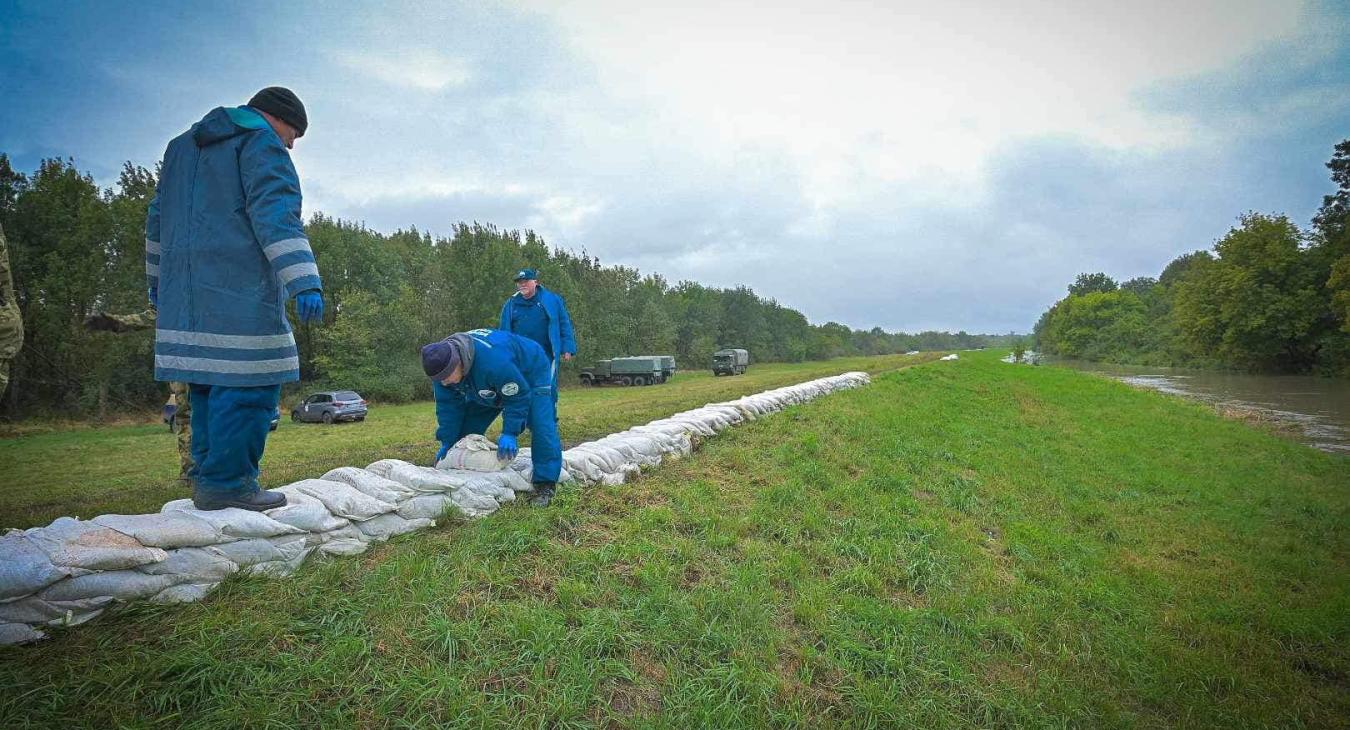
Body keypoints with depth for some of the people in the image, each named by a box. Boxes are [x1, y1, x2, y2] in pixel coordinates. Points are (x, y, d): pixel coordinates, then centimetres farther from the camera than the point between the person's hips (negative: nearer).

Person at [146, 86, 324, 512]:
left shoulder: (182, 145, 27)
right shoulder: (261, 142, -1)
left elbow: (158, 218, 31)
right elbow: (276, 215, -17)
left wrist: (158, 280, 39)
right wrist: (305, 283, -24)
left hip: (186, 293, 9)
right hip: (239, 293, -9)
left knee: (208, 381, 13)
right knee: (249, 383, -8)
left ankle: (206, 476, 18)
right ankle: (226, 483, -9)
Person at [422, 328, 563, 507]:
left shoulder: (492, 360, -47)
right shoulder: (442, 362, -23)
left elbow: (518, 397, -34)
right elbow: (448, 405, -12)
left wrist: (510, 433, -33)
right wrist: (446, 442, -13)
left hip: (530, 374, -7)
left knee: (541, 426, -25)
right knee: (467, 428, 3)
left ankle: (545, 485, -22)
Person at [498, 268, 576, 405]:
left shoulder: (552, 300, 3)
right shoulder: (510, 304, 10)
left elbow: (564, 325, 2)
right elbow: (504, 331, 12)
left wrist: (567, 348, -6)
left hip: (546, 357, -2)